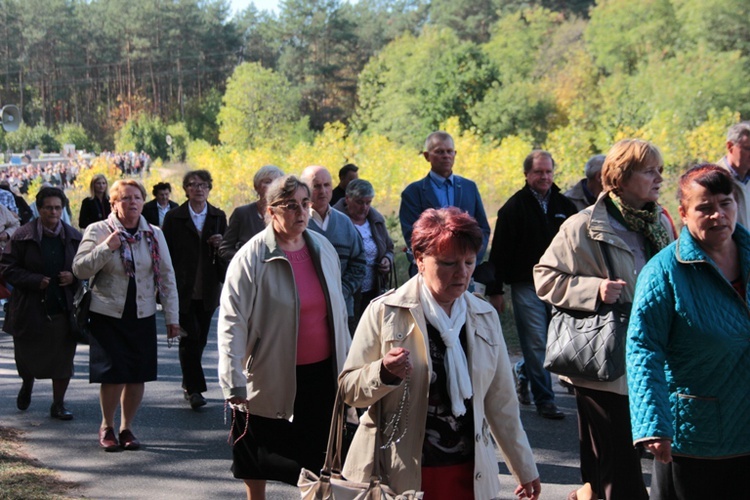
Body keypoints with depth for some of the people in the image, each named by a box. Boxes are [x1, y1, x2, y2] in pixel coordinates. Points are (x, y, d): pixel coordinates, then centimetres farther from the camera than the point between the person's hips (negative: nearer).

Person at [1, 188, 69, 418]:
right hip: (30, 308, -2)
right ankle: (27, 383, 46)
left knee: (63, 357, 3)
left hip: (63, 307, 2)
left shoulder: (73, 237, 3)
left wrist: (73, 277, -8)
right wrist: (36, 281, -16)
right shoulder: (23, 236, -5)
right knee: (27, 354, 11)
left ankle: (58, 404, 17)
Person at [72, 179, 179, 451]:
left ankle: (127, 428, 22)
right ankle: (107, 426, 16)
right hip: (108, 316, -3)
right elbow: (80, 270, -7)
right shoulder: (98, 231, -2)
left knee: (137, 376, 3)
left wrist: (171, 317, 6)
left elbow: (167, 277, 9)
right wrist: (106, 248, -19)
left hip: (143, 317, 3)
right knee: (114, 375, -7)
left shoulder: (154, 234, 7)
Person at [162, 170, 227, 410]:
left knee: (200, 338, 10)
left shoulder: (218, 217, 8)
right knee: (190, 337, -8)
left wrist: (220, 244, -9)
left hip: (208, 289, 3)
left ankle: (189, 384, 24)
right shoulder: (174, 217, -1)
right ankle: (194, 388, -4)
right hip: (182, 289, -3)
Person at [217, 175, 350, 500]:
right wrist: (234, 385, -21)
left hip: (321, 373, 4)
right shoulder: (251, 259, -14)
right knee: (257, 464, 12)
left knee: (316, 458, 12)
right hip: (271, 377, -4)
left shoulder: (323, 248, 2)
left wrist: (346, 362, 14)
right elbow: (232, 323, -16)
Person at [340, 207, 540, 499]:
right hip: (398, 475, -3)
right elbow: (349, 390, -4)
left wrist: (524, 469, 15)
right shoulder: (384, 312, -6)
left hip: (469, 474, 4)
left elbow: (501, 402, 12)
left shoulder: (485, 317, 7)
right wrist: (385, 373, -23)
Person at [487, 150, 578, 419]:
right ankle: (544, 399, 4)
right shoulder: (515, 207, -1)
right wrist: (495, 290, -6)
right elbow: (499, 251, -3)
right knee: (536, 343, -4)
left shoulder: (564, 205, 10)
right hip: (526, 286, -4)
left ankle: (523, 372, 34)